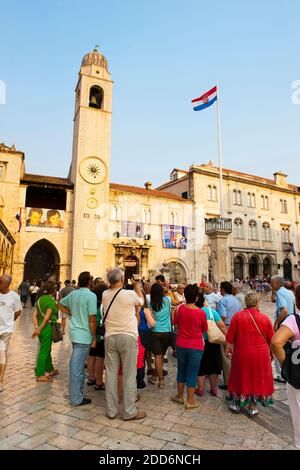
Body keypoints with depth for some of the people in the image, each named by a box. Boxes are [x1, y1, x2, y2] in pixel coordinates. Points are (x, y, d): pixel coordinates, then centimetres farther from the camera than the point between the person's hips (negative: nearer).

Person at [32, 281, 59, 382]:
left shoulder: (40, 299, 8)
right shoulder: (51, 300, -16)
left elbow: (34, 315, 4)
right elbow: (47, 318, -19)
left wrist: (36, 327, -1)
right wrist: (39, 329, -12)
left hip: (41, 328, 8)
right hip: (47, 328, -8)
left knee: (47, 350, 22)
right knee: (44, 351, 4)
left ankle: (50, 370, 37)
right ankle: (40, 375, 15)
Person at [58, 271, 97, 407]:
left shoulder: (73, 293, 6)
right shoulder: (91, 295, -18)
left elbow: (60, 305, 20)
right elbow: (92, 319, -18)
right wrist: (94, 338, -10)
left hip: (74, 332, 8)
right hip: (84, 335, -8)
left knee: (76, 364, 23)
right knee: (77, 367, 2)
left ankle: (77, 391, 40)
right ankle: (76, 399, 16)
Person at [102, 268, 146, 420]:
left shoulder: (105, 295, -1)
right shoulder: (129, 294, -14)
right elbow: (141, 301, 7)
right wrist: (137, 285, 17)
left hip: (109, 337, 5)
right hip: (127, 337, -5)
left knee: (111, 375, 12)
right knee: (129, 376, 6)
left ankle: (111, 410, 23)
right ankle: (129, 411, 16)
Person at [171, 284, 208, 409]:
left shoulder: (179, 308, -10)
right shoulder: (201, 313, -18)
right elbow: (204, 330, -2)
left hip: (181, 345, 3)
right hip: (196, 347, -3)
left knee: (181, 370, 19)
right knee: (192, 373, 10)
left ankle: (180, 396, 33)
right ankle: (190, 401, 20)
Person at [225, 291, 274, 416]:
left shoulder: (237, 316, -12)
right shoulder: (265, 318, -9)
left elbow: (230, 337, -7)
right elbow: (271, 340, 2)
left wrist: (227, 349, 8)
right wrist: (272, 353, 18)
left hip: (241, 353, 0)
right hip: (260, 355, 0)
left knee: (241, 378, 16)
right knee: (257, 379, 16)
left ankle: (237, 404, 30)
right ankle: (252, 407, 27)